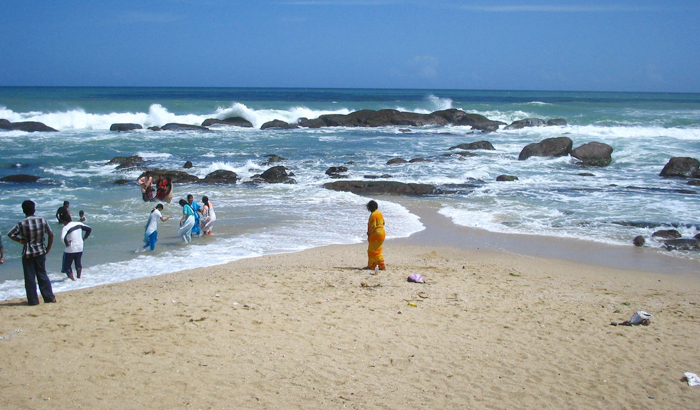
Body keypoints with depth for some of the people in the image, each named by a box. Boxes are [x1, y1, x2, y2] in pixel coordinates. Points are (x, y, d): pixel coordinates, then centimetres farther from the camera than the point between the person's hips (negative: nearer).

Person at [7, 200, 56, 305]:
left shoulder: (21, 224, -10)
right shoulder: (42, 221, -4)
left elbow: (10, 234, -10)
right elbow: (51, 234, 1)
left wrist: (20, 240, 1)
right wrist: (48, 248, 9)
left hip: (27, 254, -2)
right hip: (41, 252, 3)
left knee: (30, 277, 6)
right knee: (42, 275, 14)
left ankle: (33, 300, 8)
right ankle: (49, 297, 13)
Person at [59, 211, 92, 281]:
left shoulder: (65, 228, -16)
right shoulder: (79, 224, 2)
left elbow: (62, 238, -34)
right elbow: (89, 229, 11)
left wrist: (66, 244, -17)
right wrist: (84, 238, 13)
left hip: (70, 250, -6)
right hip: (80, 248, 6)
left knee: (67, 266, 8)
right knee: (78, 264, 24)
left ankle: (72, 279, 1)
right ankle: (79, 277, 34)